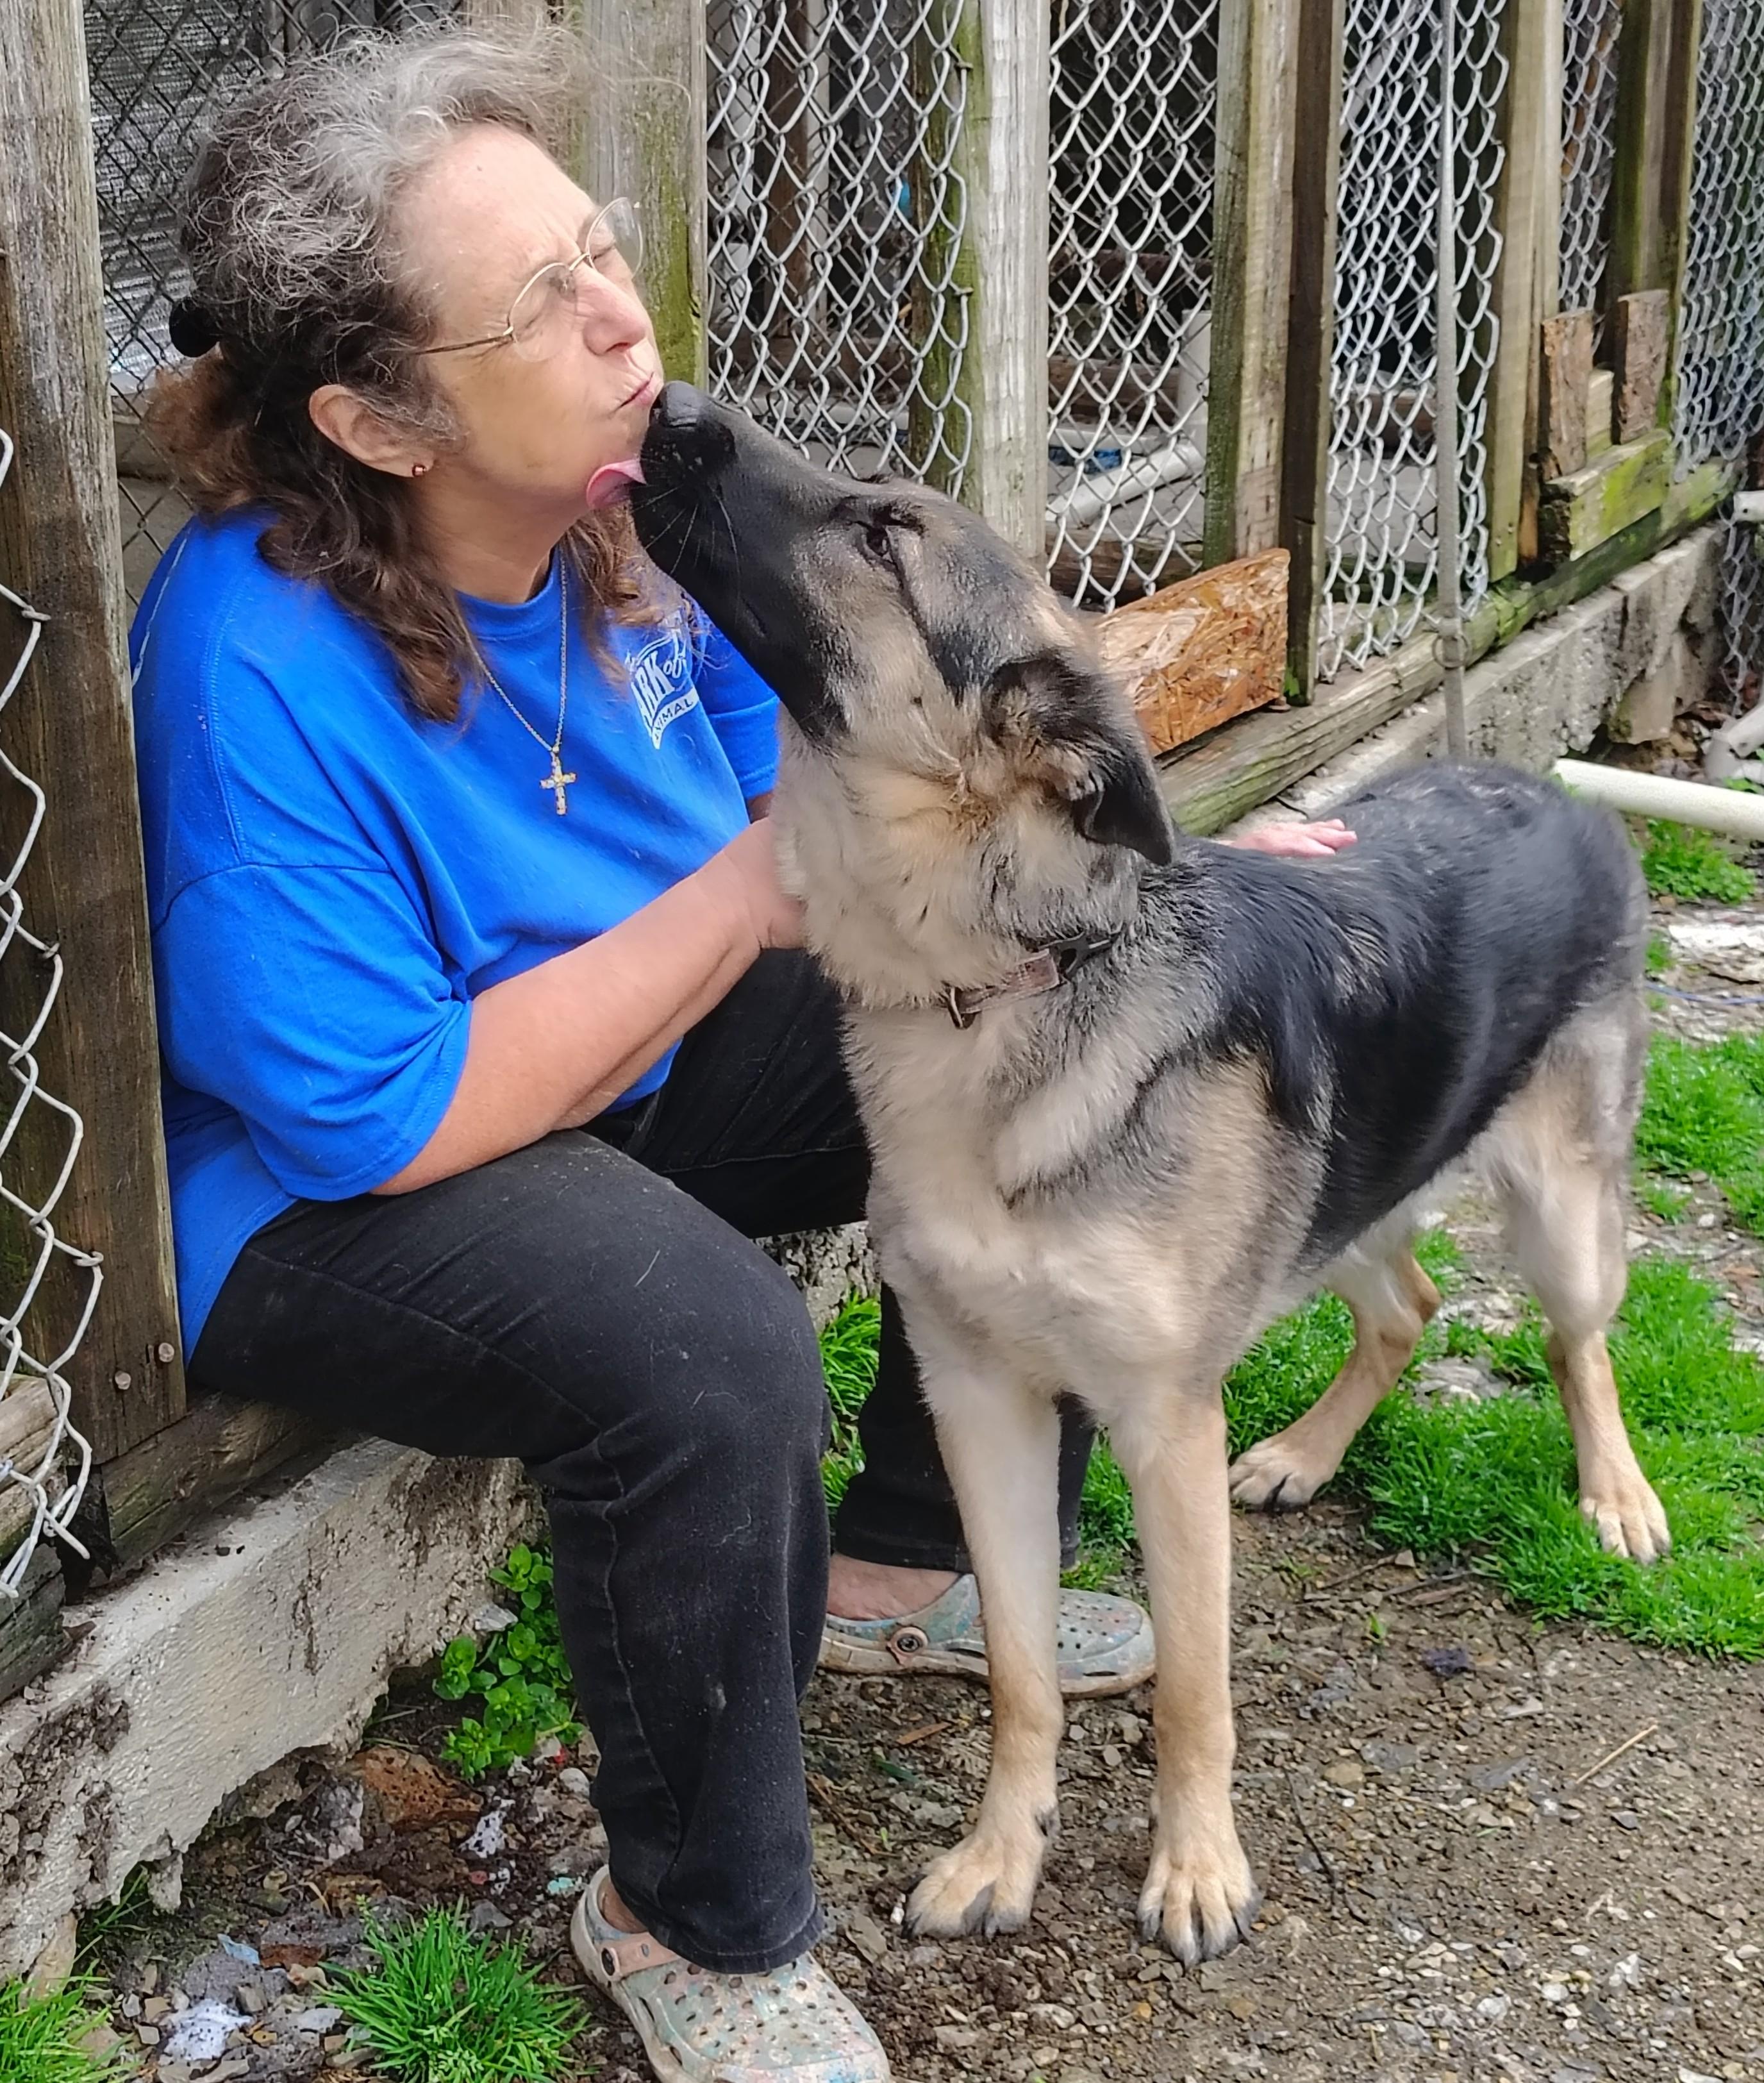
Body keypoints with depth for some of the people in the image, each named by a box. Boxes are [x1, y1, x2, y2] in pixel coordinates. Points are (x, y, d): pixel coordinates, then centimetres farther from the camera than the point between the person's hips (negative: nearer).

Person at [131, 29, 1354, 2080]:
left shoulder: (637, 503, -9)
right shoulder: (263, 668, -31)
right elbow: (376, 1116, -30)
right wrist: (758, 887, -28)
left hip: (633, 1065, 8)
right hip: (313, 1201, -8)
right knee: (711, 1348, -34)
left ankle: (908, 1559, 20)